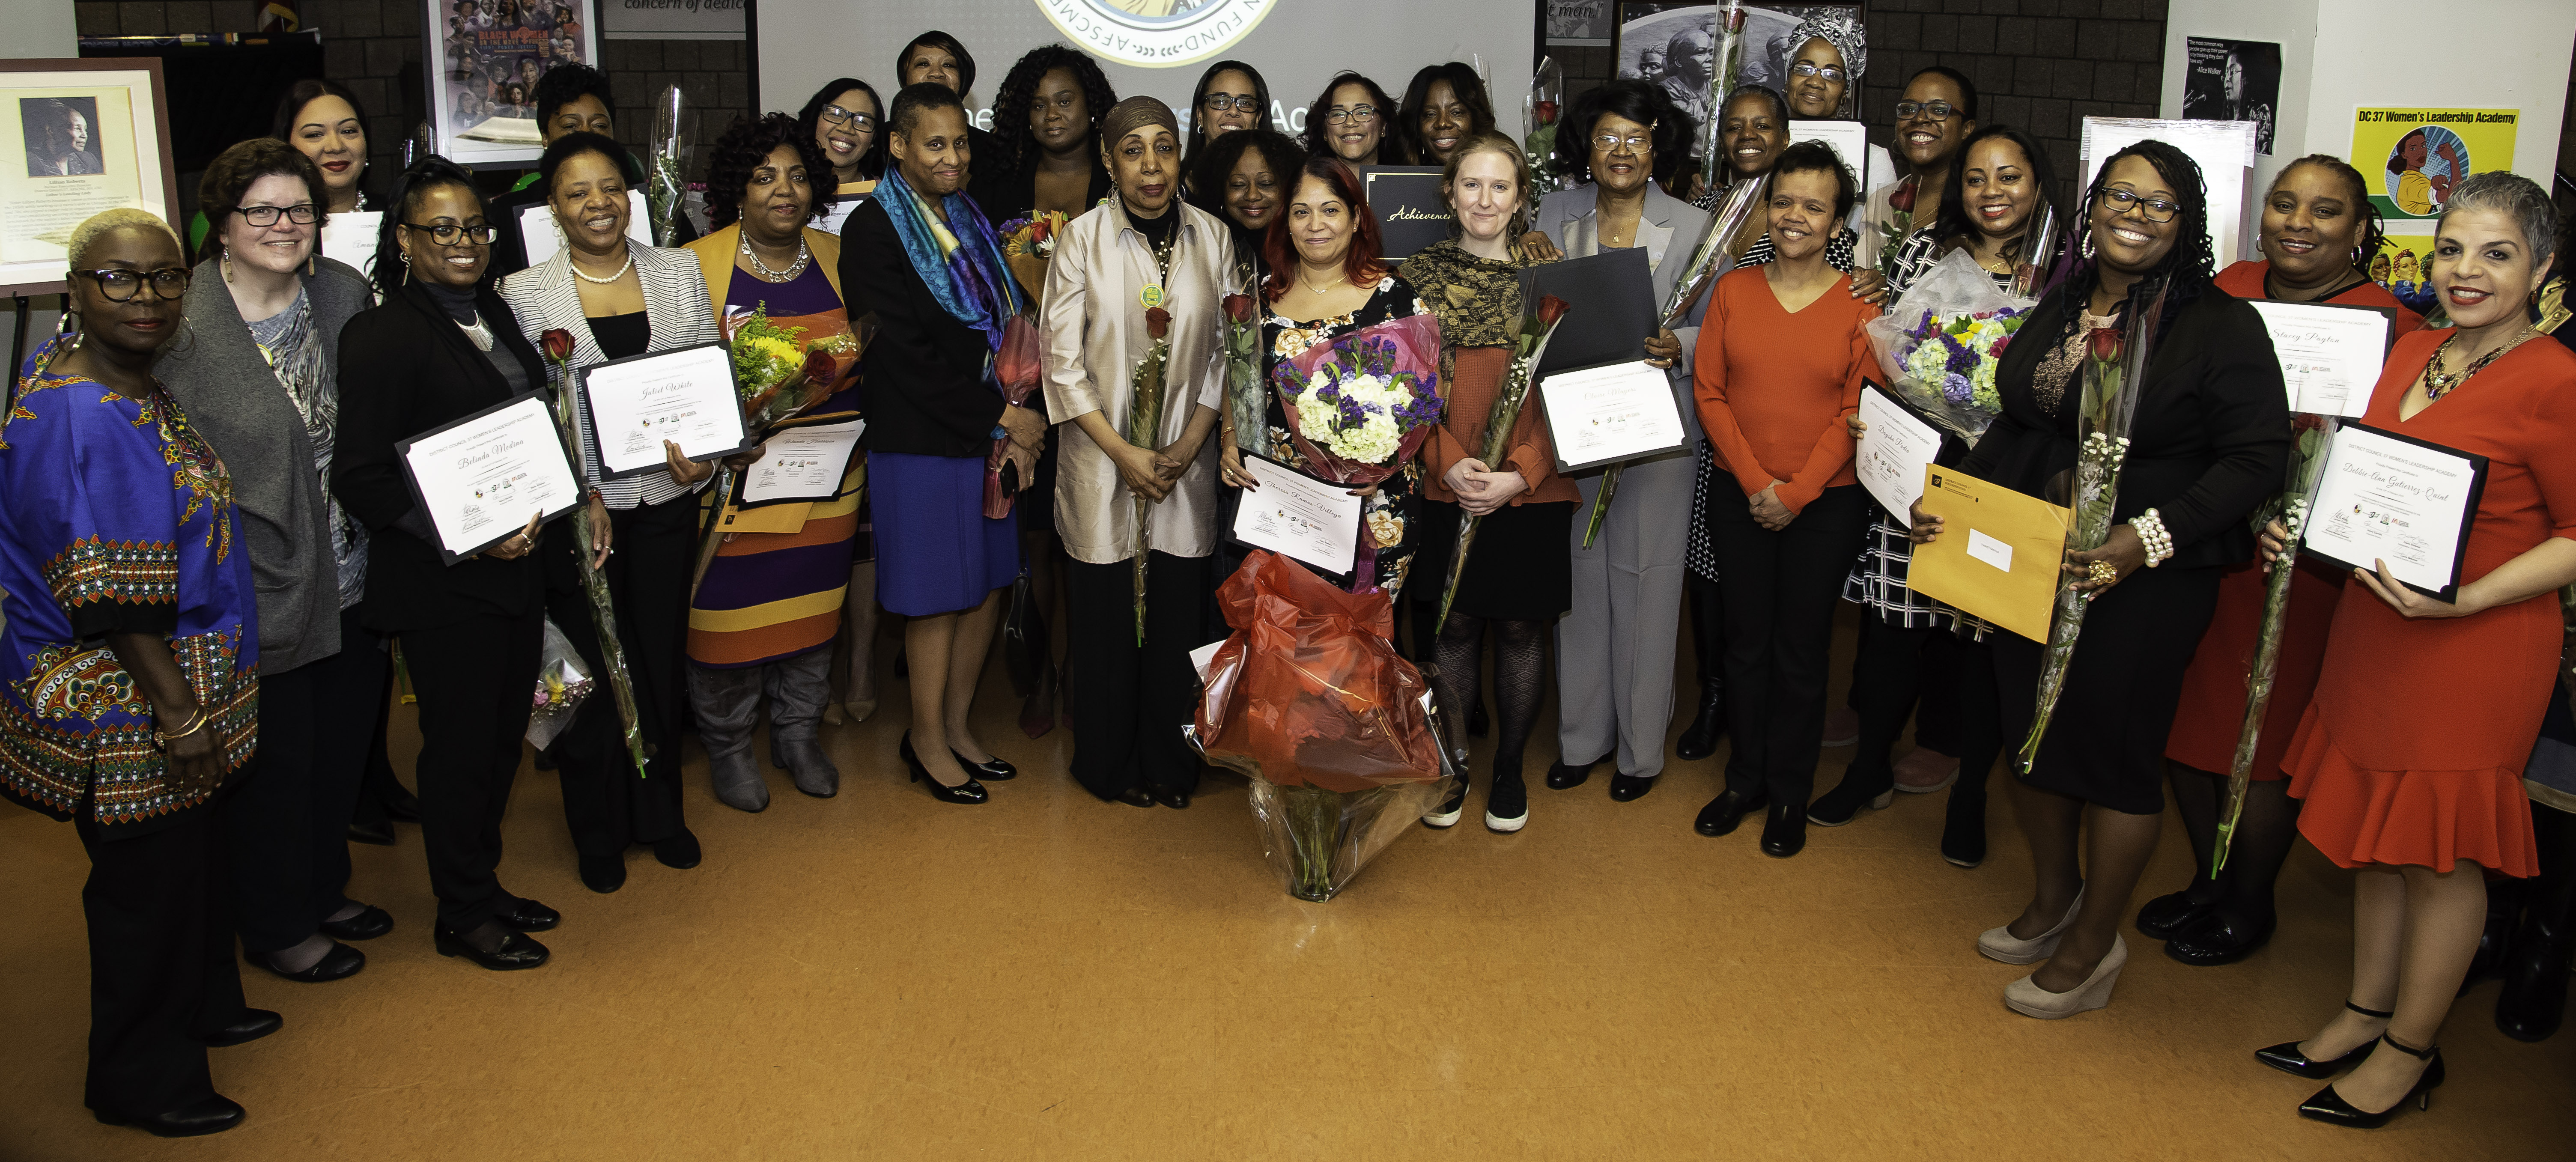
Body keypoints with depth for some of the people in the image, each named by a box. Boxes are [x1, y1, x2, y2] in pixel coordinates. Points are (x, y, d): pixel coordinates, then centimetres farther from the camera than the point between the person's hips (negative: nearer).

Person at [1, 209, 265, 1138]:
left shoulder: (132, 387, 7)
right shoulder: (76, 417, -24)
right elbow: (108, 598, -25)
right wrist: (178, 713, -21)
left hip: (180, 681, 9)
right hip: (125, 705, -9)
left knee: (189, 854, 22)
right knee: (149, 878, 5)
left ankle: (201, 1008, 42)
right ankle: (143, 1080, 23)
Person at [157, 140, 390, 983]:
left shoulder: (345, 294, 3)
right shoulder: (180, 323, -13)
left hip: (354, 582, 6)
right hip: (264, 591, -6)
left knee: (343, 747, 19)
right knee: (277, 762, 8)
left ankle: (324, 891, 40)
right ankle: (274, 929, 27)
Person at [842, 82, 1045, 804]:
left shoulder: (972, 222, 12)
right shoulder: (873, 231, -11)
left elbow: (1005, 330, 12)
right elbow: (904, 354, -16)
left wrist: (1011, 428, -1)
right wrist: (1000, 417, -13)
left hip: (990, 434, 7)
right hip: (921, 441, -7)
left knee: (988, 583, 11)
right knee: (938, 594, 2)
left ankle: (957, 724, 26)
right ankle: (928, 739, 19)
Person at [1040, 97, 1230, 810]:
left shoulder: (1213, 238, 2)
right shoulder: (1082, 240, -5)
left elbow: (1225, 352, 4)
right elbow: (1063, 362, -6)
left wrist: (1190, 444, -6)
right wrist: (1125, 455, -10)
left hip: (1186, 459, 2)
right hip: (1103, 459, -2)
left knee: (1177, 612, 6)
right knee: (1106, 615, 5)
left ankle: (1170, 763, 23)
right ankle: (1110, 765, 22)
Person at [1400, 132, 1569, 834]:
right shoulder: (1420, 276, 4)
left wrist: (1519, 473, -13)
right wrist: (1449, 460, -14)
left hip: (1531, 490, 0)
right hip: (1447, 489, 0)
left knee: (1521, 628, 8)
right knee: (1453, 627, 7)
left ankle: (1510, 771, 24)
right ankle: (1453, 768, 24)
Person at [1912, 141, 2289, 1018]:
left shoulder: (2221, 326, -11)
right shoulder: (2058, 310, 8)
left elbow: (2256, 460, -16)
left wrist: (2148, 537, -26)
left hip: (2146, 581, -6)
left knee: (2113, 748, 5)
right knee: (2029, 726, 16)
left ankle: (2095, 942, 24)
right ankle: (2052, 898, 39)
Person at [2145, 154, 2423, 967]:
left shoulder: (2389, 326, -10)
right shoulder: (2228, 291, 6)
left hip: (2297, 565, -5)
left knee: (2262, 736, 6)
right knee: (2187, 721, 14)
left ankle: (2248, 909, 27)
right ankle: (2207, 880, 35)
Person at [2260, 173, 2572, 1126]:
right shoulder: (2412, 351, 7)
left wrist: (2463, 600, -23)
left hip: (2476, 652, -7)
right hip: (2373, 629, 7)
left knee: (2440, 851, 6)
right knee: (2373, 833, 17)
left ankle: (2410, 1049, 23)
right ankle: (2365, 1012, 34)